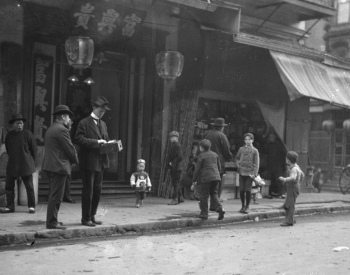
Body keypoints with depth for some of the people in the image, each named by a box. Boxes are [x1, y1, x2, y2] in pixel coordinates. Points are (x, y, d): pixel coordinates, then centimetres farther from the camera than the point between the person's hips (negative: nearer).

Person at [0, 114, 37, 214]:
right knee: (9, 187, 3)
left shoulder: (27, 134, -7)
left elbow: (34, 149, 0)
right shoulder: (9, 135, 4)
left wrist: (31, 162, 5)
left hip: (26, 165, -4)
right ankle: (10, 206, 13)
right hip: (12, 165, 4)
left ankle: (31, 206, 11)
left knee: (29, 187, 1)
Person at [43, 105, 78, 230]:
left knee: (53, 195, 16)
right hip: (59, 166, -10)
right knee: (56, 196, -5)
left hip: (50, 165, 10)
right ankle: (52, 222, -1)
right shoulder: (61, 129, -15)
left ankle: (52, 220, 23)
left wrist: (71, 160, 14)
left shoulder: (51, 129, 16)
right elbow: (70, 149, -13)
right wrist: (75, 161, 4)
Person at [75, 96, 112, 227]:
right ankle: (86, 218, 8)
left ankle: (92, 216, 23)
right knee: (88, 190, -1)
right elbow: (79, 139, -16)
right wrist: (96, 142, -21)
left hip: (100, 161, 7)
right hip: (89, 161, -7)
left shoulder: (103, 124, 17)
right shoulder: (84, 123, -6)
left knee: (97, 190, 12)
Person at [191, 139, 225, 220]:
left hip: (206, 178, -5)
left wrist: (194, 180, 4)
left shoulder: (201, 156, -3)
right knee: (214, 194, 14)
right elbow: (219, 166, 15)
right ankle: (220, 209, -5)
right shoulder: (215, 154, 13)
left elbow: (197, 169, -3)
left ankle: (204, 213, 8)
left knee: (204, 195, 4)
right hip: (216, 177, 5)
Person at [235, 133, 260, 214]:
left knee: (248, 190, -3)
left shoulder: (255, 150, 1)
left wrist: (254, 174, -10)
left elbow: (256, 163, -2)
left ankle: (247, 207, 9)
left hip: (250, 173, -3)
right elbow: (237, 158, 23)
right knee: (241, 190, 3)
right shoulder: (241, 149, 9)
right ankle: (243, 206, 17)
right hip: (242, 172, 3)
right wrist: (238, 164, 4)